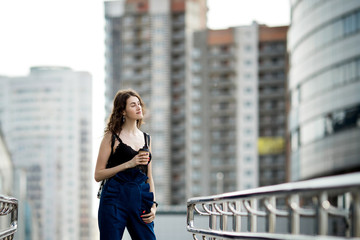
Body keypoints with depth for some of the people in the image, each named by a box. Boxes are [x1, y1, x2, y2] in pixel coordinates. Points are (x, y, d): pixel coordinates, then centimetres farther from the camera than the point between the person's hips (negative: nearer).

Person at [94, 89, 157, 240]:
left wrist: (153, 205, 9)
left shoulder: (146, 138, 17)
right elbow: (98, 175, -4)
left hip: (140, 199, 4)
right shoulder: (111, 137, 1)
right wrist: (128, 164, -12)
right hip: (115, 200, -4)